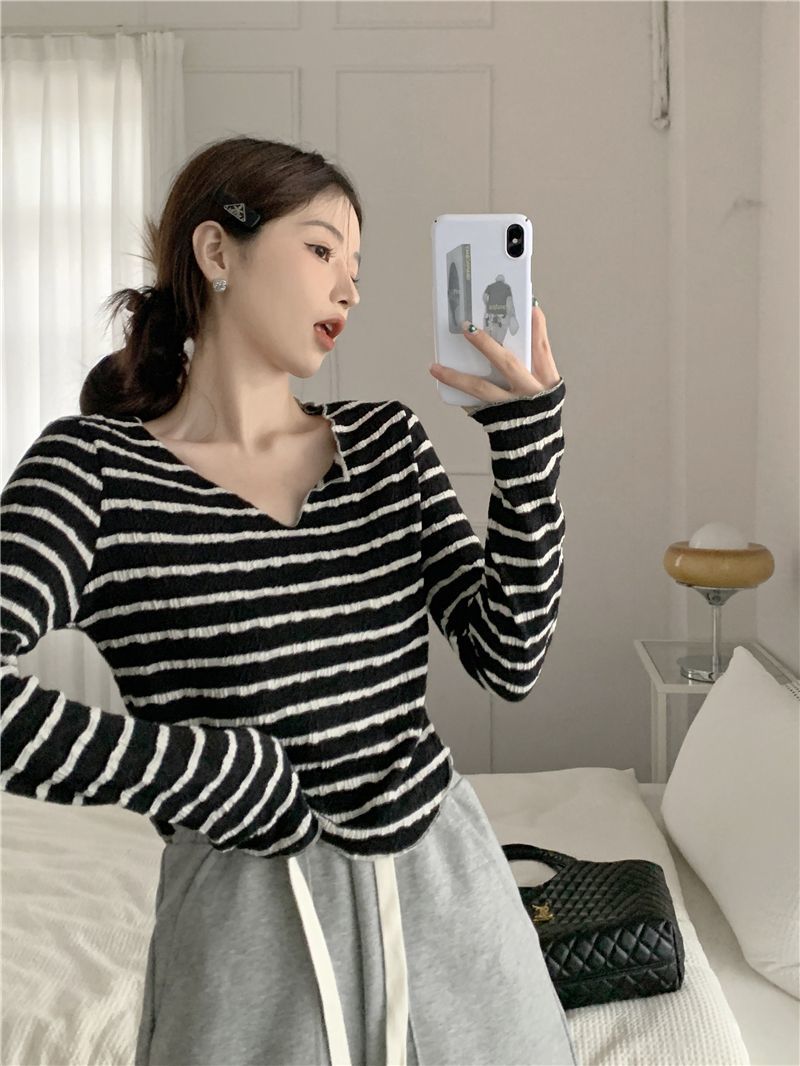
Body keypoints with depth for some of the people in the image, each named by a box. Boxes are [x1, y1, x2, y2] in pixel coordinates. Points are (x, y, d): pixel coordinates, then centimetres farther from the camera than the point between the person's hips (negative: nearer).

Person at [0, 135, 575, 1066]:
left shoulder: (387, 441, 4)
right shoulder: (93, 465, -9)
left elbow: (508, 661, -3)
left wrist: (527, 433, -10)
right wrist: (220, 777, -19)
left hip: (442, 884, 4)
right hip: (255, 911, -4)